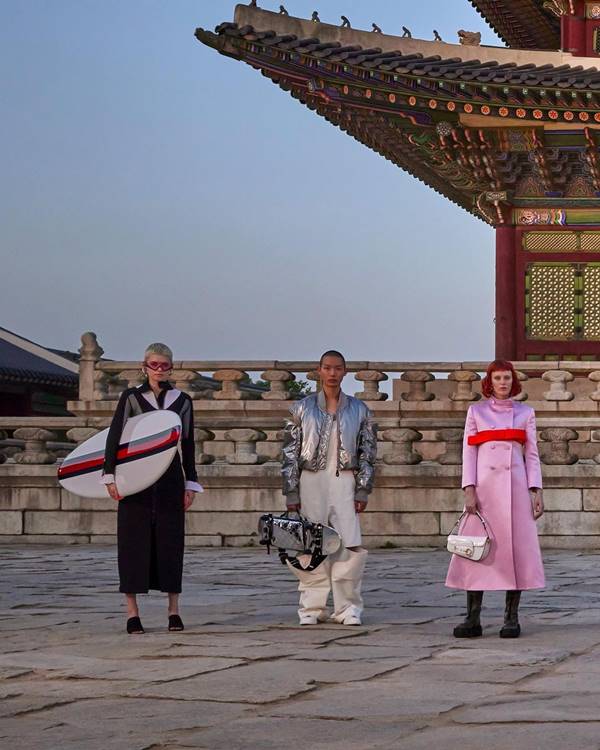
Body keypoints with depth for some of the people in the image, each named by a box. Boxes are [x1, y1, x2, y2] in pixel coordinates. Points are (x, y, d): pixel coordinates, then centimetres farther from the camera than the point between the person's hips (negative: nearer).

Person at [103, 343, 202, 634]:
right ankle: (132, 613, 0)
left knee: (171, 541, 2)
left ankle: (174, 610, 7)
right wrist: (110, 476, -7)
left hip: (170, 480, 2)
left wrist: (190, 484, 7)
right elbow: (114, 437, 0)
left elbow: (188, 444, 12)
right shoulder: (131, 397, 4)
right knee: (134, 541, -3)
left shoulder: (182, 401, 10)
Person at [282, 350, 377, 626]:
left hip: (345, 482, 0)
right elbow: (290, 452, 5)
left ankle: (348, 607, 2)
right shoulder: (302, 408, 6)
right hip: (311, 481, 0)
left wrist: (363, 491, 1)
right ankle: (312, 608, 8)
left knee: (350, 546, -7)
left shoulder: (359, 410, 8)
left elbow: (368, 453, 8)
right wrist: (291, 492, -1)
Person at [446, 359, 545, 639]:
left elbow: (532, 455, 9)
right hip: (484, 486, 0)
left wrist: (536, 491, -1)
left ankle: (511, 618, 2)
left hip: (515, 486, 1)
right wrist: (469, 490, -6)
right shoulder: (476, 411, 8)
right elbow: (468, 452, 4)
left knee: (517, 549, -3)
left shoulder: (525, 412, 10)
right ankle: (473, 618, -2)